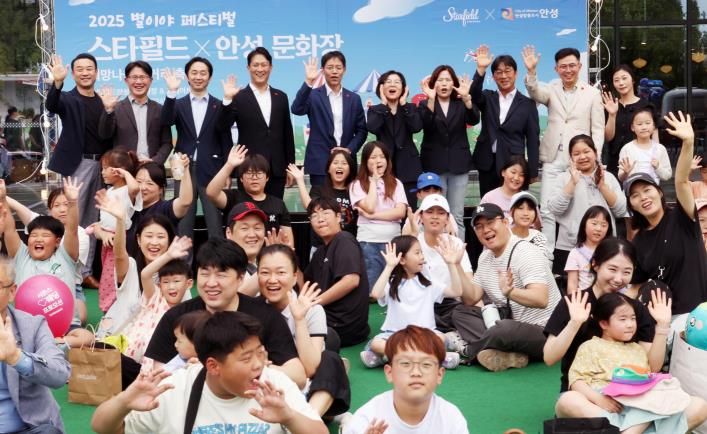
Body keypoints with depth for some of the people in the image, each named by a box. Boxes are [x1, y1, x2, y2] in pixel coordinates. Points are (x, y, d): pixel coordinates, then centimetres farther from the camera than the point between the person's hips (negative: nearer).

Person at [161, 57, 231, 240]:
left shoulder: (219, 106, 4)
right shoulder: (178, 104, 8)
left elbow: (226, 141, 4)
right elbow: (166, 121, -13)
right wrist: (171, 92, -23)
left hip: (211, 171, -1)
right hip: (184, 170, 1)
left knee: (215, 226, 1)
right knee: (183, 226, 6)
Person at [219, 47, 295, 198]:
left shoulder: (281, 97, 11)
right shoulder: (239, 97, 0)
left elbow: (288, 134, 13)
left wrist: (290, 166, 10)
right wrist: (227, 99, -22)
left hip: (276, 170, 3)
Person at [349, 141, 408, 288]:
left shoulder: (396, 183, 9)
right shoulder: (357, 185, 3)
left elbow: (401, 212, -4)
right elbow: (370, 207, -13)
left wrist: (372, 216, -11)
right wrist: (374, 180, -3)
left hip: (393, 241, 2)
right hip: (368, 242, -2)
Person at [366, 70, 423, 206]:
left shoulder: (410, 108, 10)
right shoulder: (375, 110, 8)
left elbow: (416, 127, -11)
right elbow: (372, 128, -13)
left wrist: (403, 104, -5)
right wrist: (384, 104, -4)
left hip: (407, 167, 1)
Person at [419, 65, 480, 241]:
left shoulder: (461, 104, 8)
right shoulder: (425, 104, 4)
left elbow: (473, 120, -12)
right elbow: (426, 125, -16)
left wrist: (466, 97, -28)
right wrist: (431, 99, -28)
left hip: (458, 165, 1)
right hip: (434, 165, -1)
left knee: (457, 216, 3)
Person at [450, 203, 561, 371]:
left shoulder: (526, 253, -17)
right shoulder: (485, 257, 9)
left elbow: (541, 299, -30)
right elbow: (470, 300, 4)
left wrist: (510, 292, -50)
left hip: (543, 332, -8)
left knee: (505, 328, -38)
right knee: (460, 313, -4)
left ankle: (468, 350, -5)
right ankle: (509, 355, -23)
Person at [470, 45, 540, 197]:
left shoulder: (527, 104, 3)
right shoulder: (487, 98, 9)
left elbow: (532, 140, 2)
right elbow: (474, 94, -15)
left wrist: (532, 172, -3)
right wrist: (481, 69, -30)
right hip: (488, 164, 2)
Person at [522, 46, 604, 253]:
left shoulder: (592, 93, 5)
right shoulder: (551, 90, 9)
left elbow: (598, 129, 3)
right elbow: (535, 92, -14)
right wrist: (531, 71, -32)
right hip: (553, 160, 2)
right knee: (547, 211, -1)